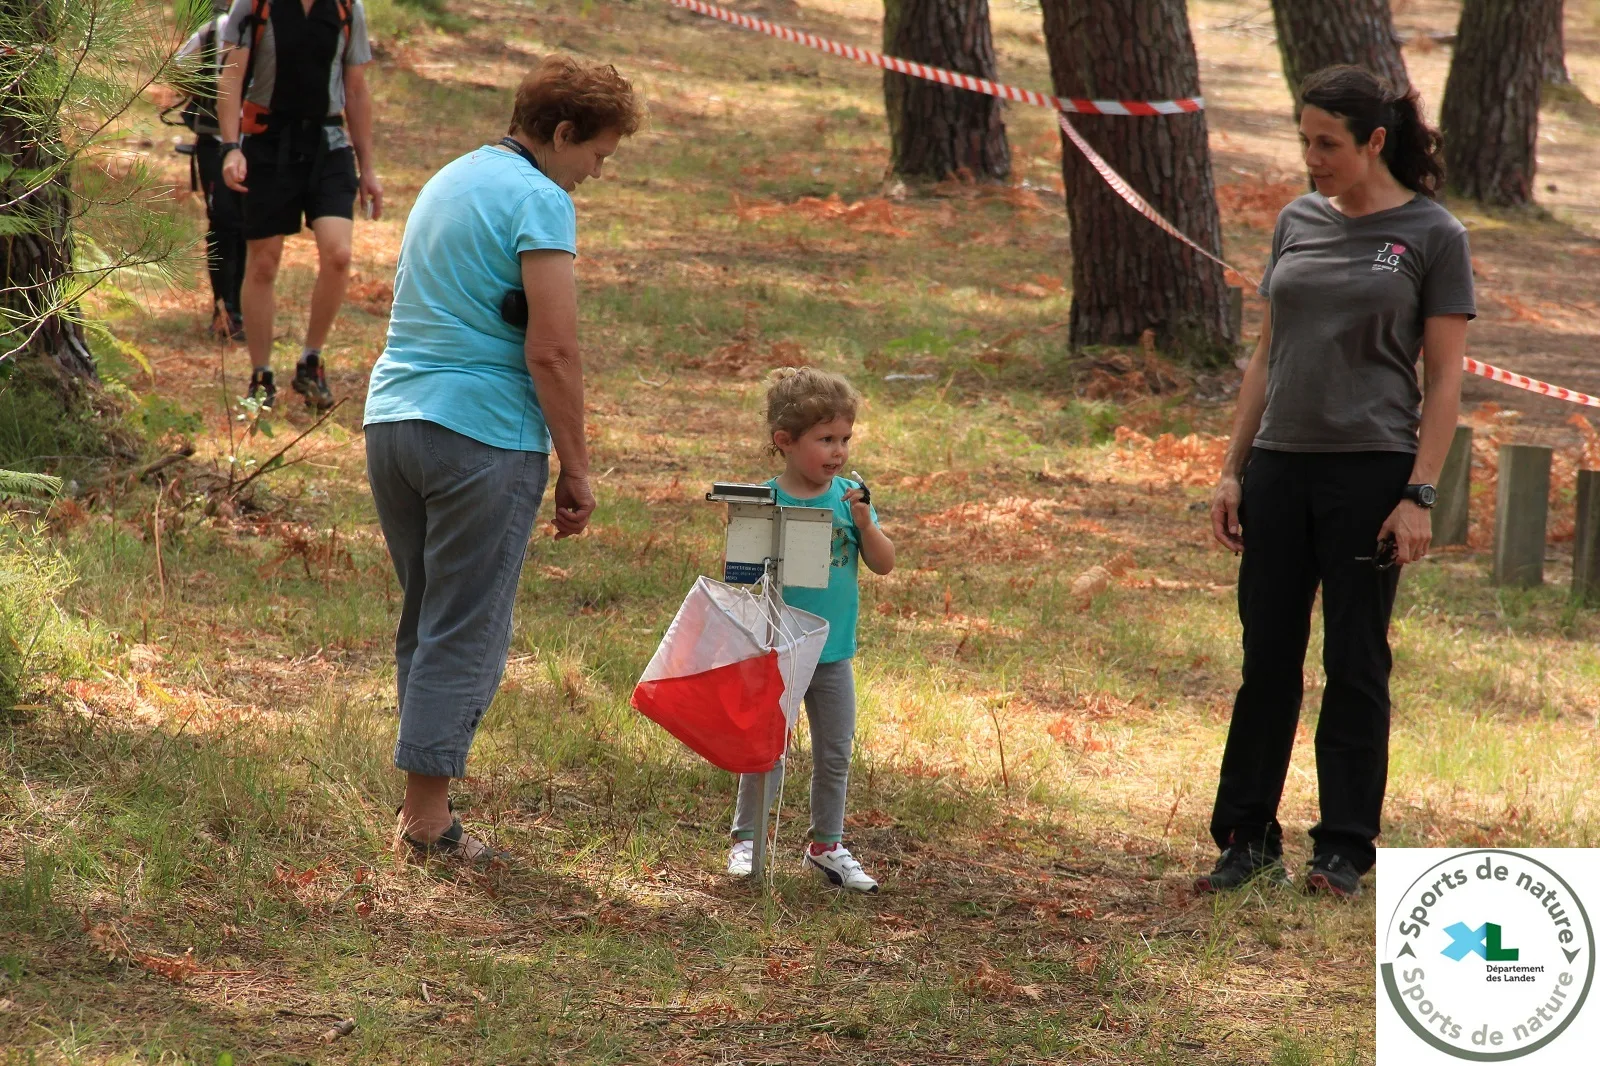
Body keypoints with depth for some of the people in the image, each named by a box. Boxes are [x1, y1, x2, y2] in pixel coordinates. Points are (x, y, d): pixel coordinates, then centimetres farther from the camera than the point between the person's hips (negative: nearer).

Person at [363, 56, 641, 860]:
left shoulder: (447, 181, 18)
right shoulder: (539, 200, -11)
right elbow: (552, 351, -17)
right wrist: (575, 469, -10)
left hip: (393, 421, 8)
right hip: (482, 434, -8)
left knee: (424, 620, 16)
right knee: (466, 633, -1)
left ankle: (421, 793, 19)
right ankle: (427, 815, 0)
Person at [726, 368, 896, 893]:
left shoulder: (849, 497, -1)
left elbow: (884, 564, -3)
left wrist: (864, 525, -18)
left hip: (834, 652, 4)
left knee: (835, 754, 13)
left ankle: (827, 845, 26)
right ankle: (746, 840, 15)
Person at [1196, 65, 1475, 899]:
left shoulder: (1432, 236, -5)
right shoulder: (1298, 223, 9)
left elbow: (1445, 379, -6)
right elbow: (1266, 356, 13)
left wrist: (1419, 495, -13)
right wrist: (1232, 471, 9)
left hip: (1370, 470, -5)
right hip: (1281, 469, 5)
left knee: (1355, 665, 2)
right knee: (1268, 660, 8)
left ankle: (1345, 849, 11)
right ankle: (1247, 839, 15)